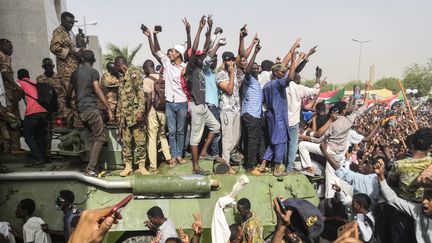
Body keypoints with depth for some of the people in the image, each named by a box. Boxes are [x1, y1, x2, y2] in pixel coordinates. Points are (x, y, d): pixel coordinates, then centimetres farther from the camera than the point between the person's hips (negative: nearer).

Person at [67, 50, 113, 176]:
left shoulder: (75, 73, 17)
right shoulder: (93, 72, -3)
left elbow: (69, 92, 21)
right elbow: (97, 90, -12)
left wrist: (68, 104, 40)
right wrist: (109, 109, -14)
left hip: (80, 111, 7)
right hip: (91, 109, -7)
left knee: (94, 136, 19)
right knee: (100, 137, -5)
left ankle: (91, 167, 18)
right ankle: (90, 169, -11)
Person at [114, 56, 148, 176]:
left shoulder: (133, 74, -4)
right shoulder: (122, 79, 20)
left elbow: (141, 94, -13)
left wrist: (140, 111, -20)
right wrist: (119, 115, 19)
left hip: (135, 115, -7)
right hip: (125, 117, 7)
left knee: (140, 141, -1)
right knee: (125, 142, 7)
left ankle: (141, 165, 9)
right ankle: (128, 166, 15)